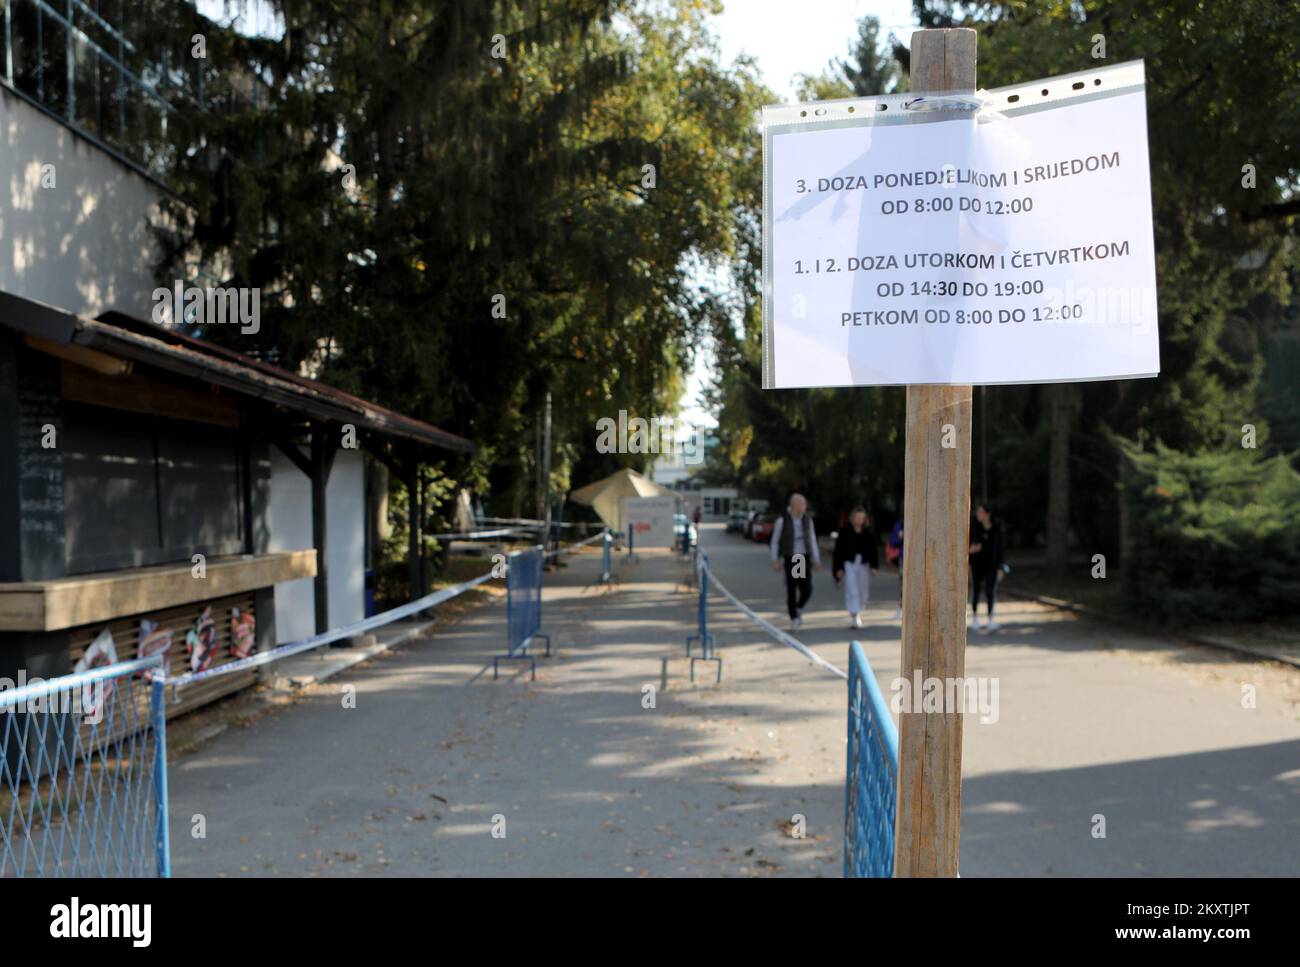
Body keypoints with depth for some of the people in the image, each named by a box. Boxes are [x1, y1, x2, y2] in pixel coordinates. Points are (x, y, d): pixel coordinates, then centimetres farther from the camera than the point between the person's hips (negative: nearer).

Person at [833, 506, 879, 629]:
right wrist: (839, 568, -5)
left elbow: (874, 550, 6)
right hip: (849, 563, -3)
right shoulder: (845, 532, -3)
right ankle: (854, 617, -12)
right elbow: (838, 550, -2)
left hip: (863, 564, 3)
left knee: (863, 591, 10)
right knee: (852, 590, -10)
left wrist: (874, 566, -1)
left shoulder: (869, 533, 3)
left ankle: (858, 612, 32)